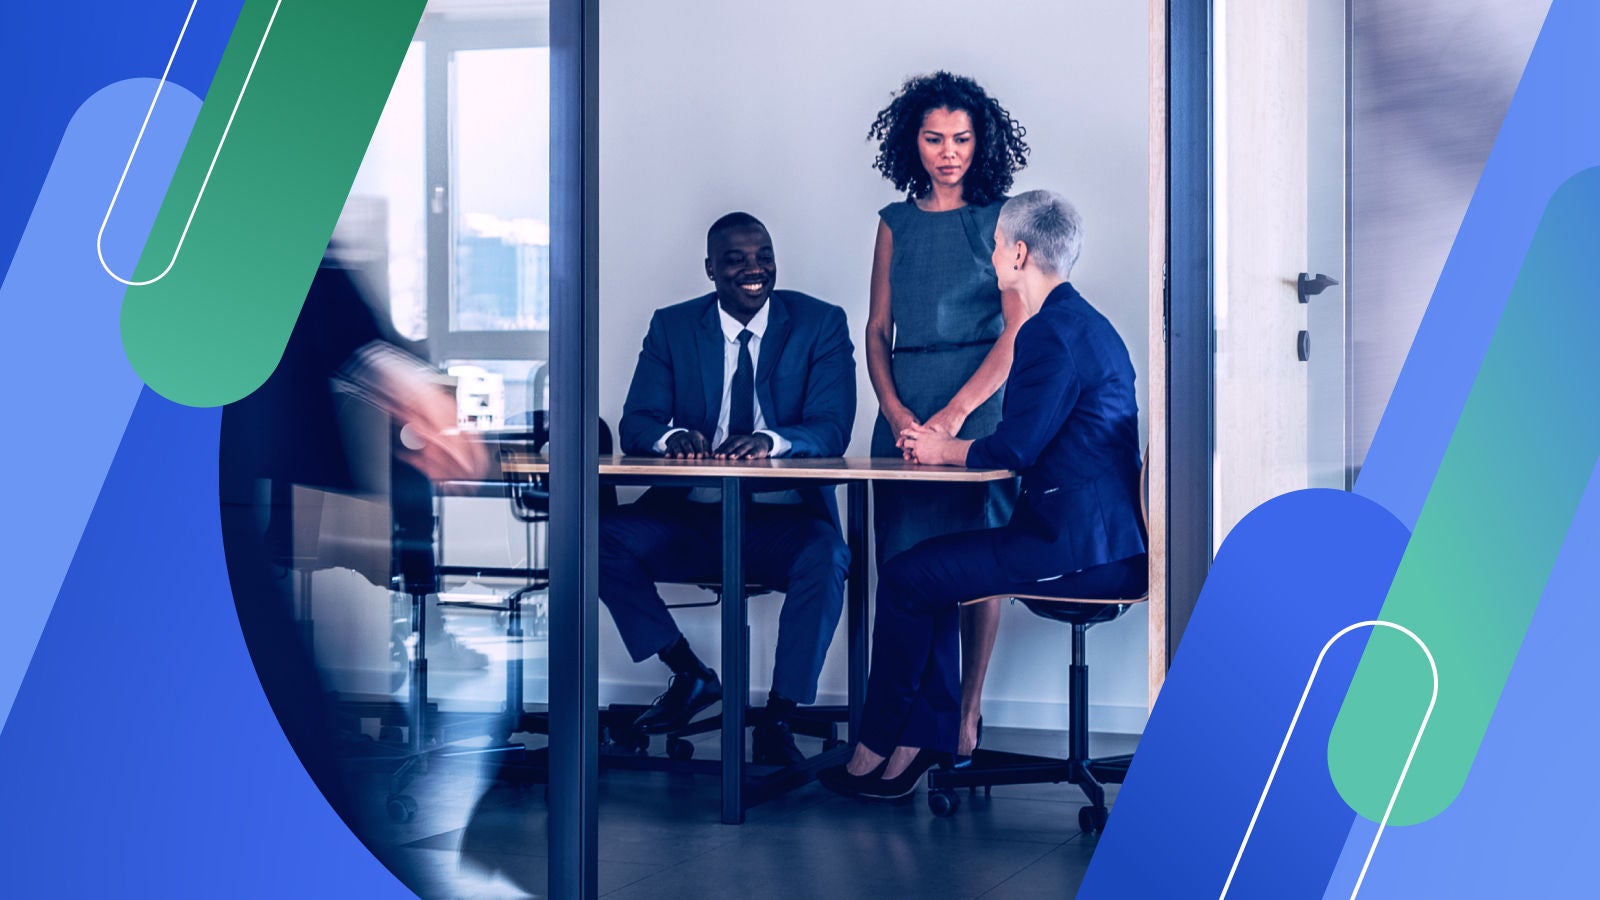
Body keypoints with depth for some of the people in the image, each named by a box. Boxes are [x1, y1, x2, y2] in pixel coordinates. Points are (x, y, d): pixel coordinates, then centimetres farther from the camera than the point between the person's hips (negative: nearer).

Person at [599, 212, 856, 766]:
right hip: (691, 519, 2)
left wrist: (770, 441, -31)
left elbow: (833, 429, -9)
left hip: (784, 520, -2)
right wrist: (672, 436, -26)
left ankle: (778, 717, -17)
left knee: (827, 558, -34)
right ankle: (689, 675, -2)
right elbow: (635, 424, 0)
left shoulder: (821, 324, 2)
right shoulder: (672, 327, 8)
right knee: (601, 537, -23)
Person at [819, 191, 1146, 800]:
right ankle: (923, 745, 13)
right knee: (930, 573, 17)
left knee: (906, 577, -3)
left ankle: (875, 750, 9)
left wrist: (946, 450, 0)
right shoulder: (1082, 323, 18)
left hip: (1076, 549, -11)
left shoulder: (1052, 332, -15)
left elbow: (1015, 448, -19)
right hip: (1099, 537, 11)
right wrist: (948, 447, 12)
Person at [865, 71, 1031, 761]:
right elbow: (877, 330, 13)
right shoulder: (895, 223, 15)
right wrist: (895, 408, -5)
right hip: (904, 408, 3)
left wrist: (954, 412, -13)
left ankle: (967, 712, 1)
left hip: (980, 402, -3)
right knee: (905, 560, -2)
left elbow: (1016, 333, -4)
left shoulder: (999, 219, 3)